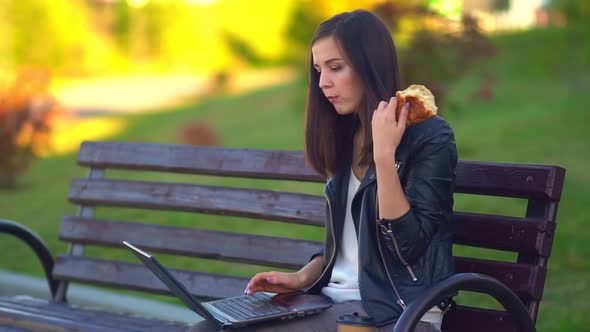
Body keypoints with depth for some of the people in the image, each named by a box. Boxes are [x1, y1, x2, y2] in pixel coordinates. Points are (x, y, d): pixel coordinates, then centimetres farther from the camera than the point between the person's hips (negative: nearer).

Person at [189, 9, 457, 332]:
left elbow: (408, 248, -17)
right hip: (334, 300, 7)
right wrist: (301, 278, 3)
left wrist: (385, 154, -21)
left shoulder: (430, 137, -8)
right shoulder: (345, 138, 14)